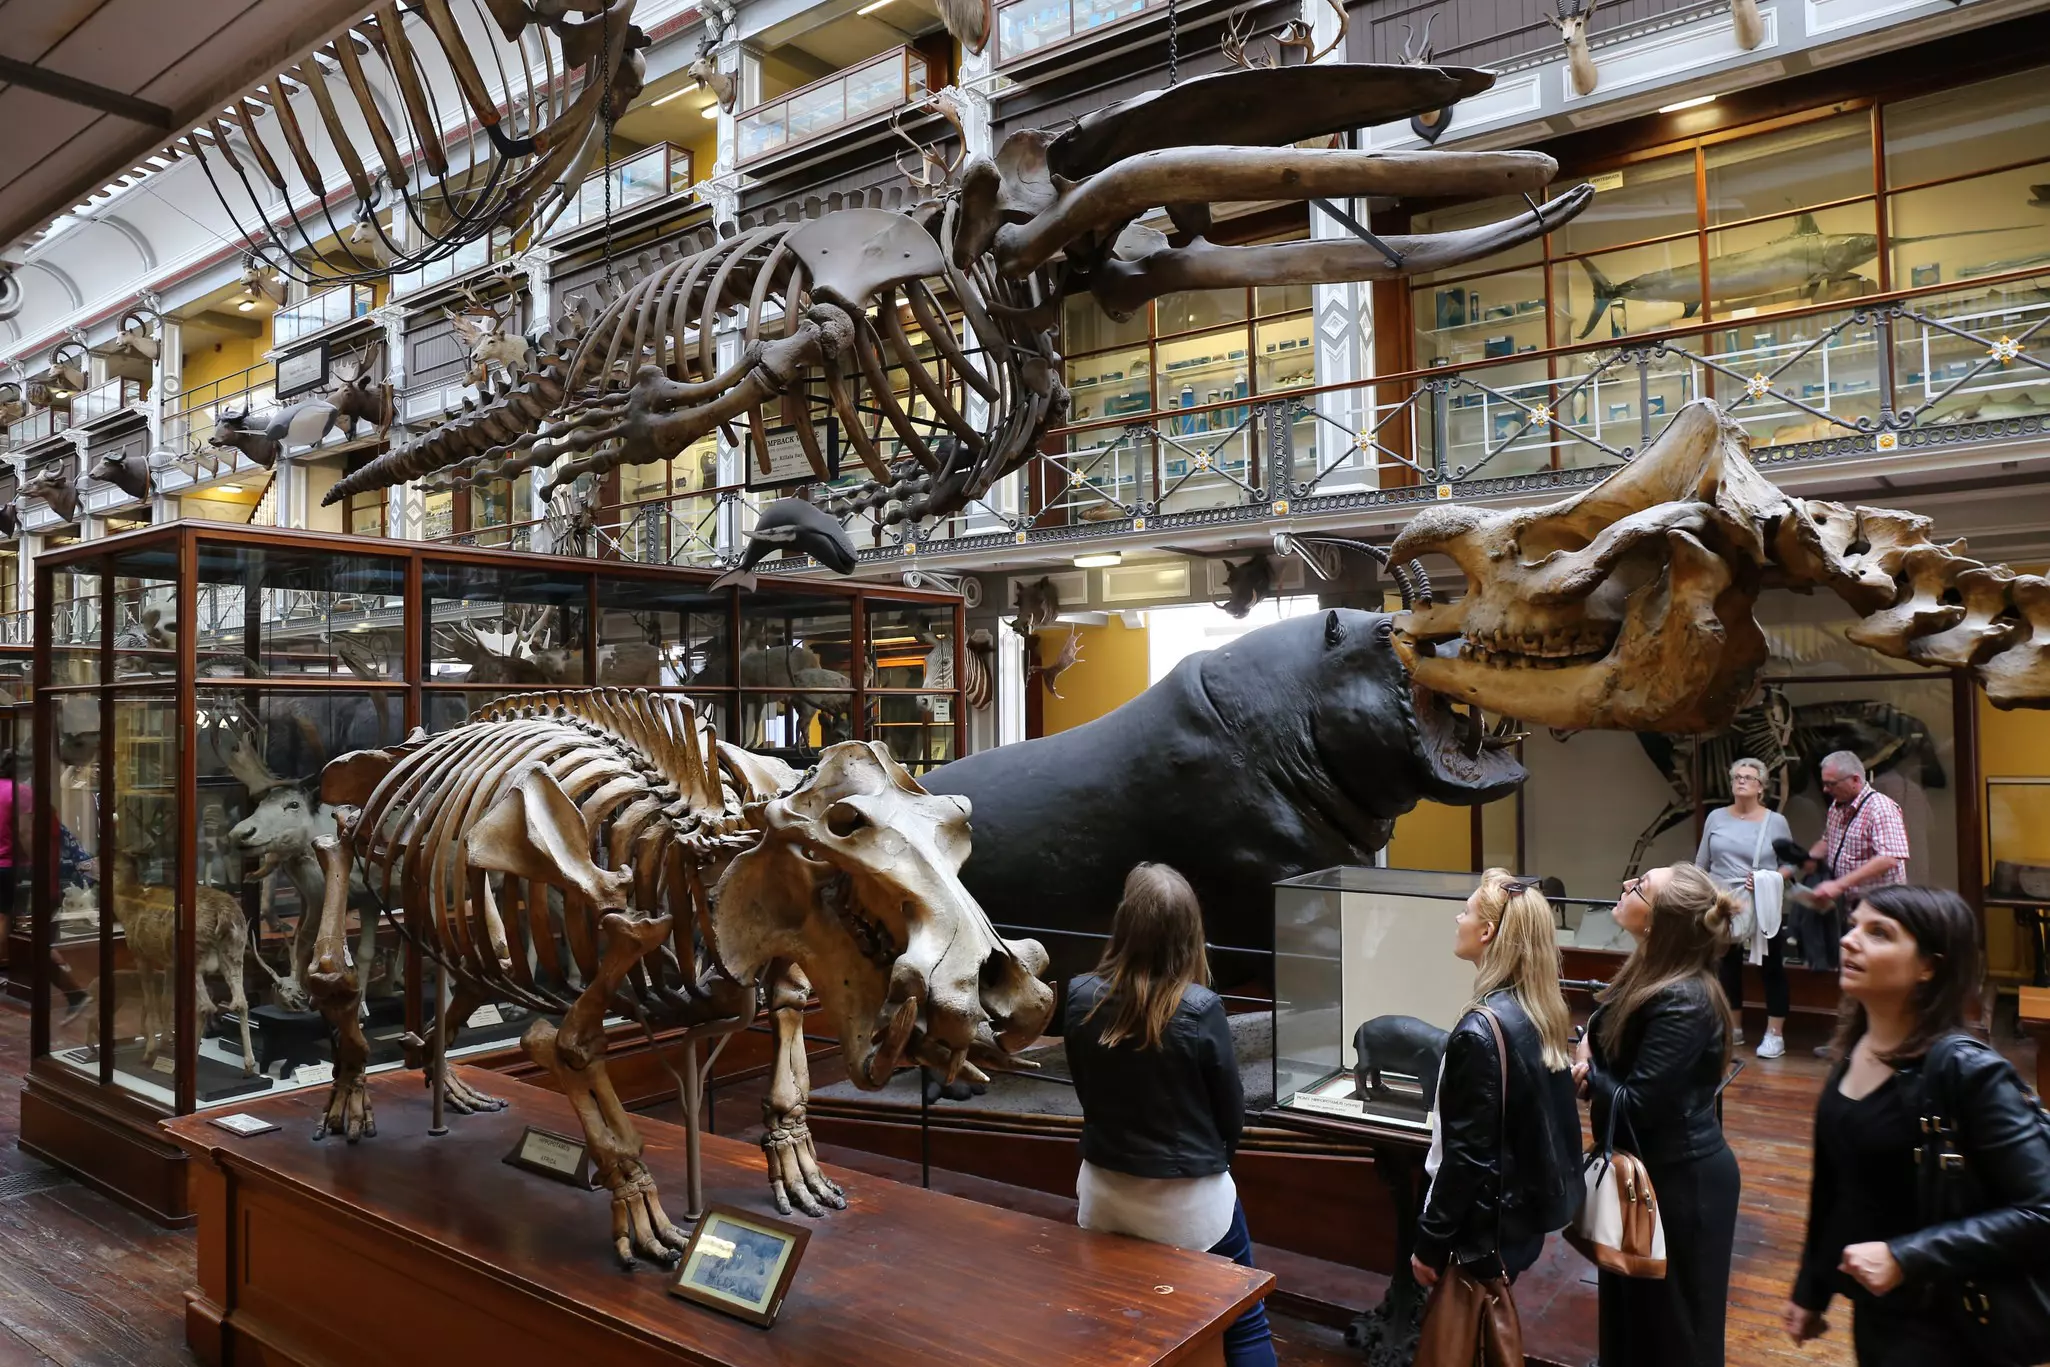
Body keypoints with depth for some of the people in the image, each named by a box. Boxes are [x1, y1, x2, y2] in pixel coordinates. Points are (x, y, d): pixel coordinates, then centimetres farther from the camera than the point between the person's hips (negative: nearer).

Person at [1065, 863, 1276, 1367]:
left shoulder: (1080, 998, -12)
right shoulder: (1199, 1009, -22)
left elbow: (1087, 1092, 3)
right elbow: (1232, 1112, -8)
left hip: (1104, 1192, 4)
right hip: (1187, 1201, -4)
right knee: (1245, 1326, 15)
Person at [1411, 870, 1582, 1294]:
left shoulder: (1481, 1030, -26)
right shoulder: (1544, 1011, 0)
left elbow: (1468, 1156, -23)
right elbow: (1542, 1121, 10)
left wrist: (1431, 1242, -13)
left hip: (1486, 1223, -8)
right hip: (1526, 1209, 8)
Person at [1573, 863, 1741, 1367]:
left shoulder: (1683, 1002, -29)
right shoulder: (1650, 973, -1)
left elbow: (1635, 1105, -27)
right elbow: (1617, 1064, 7)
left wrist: (1585, 1069, -10)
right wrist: (1588, 1070, -15)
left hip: (1682, 1179, -8)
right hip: (1647, 1166, 8)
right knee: (1632, 1309, 23)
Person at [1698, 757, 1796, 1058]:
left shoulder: (1776, 822, -2)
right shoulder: (1716, 818, 5)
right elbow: (1701, 862, 9)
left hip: (1762, 908, -3)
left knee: (1770, 967, 1)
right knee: (1727, 965, 11)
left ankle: (1775, 1034, 6)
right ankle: (1733, 1028, 23)